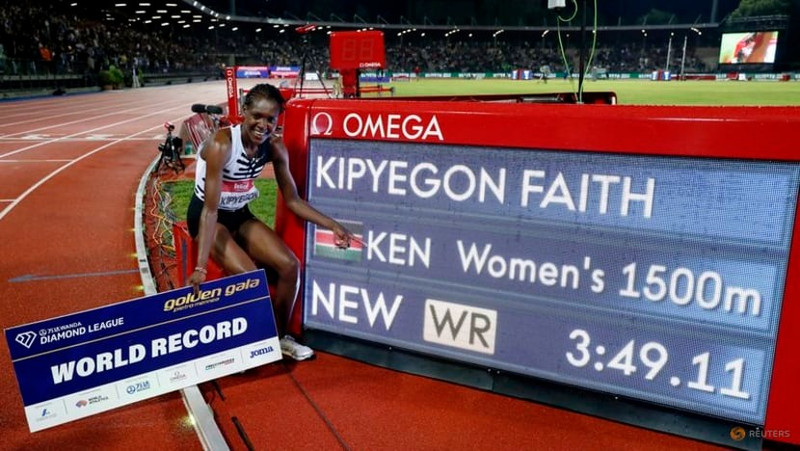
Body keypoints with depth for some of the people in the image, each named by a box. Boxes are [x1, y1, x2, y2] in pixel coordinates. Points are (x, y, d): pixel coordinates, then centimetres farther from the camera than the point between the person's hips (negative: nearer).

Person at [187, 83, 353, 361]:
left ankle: (279, 337, 12)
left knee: (290, 265, -9)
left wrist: (331, 225, -12)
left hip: (240, 214, 6)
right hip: (207, 216, -6)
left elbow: (292, 200, -3)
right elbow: (211, 209, -33)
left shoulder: (275, 148, -12)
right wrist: (201, 266, -38)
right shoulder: (221, 145, -30)